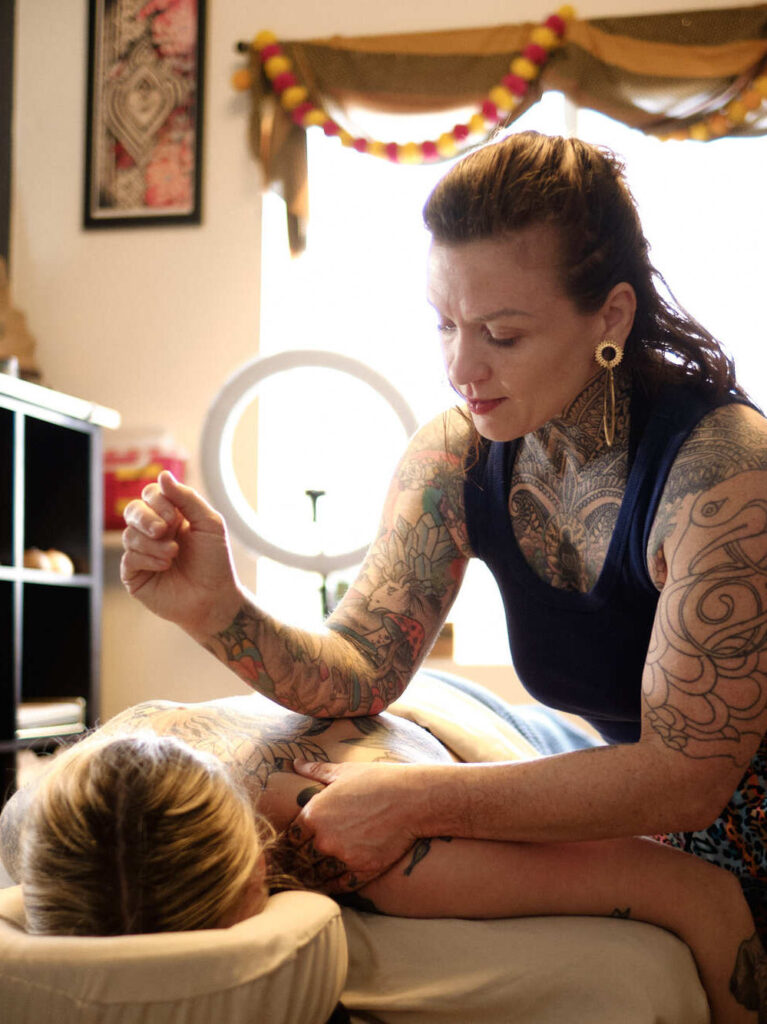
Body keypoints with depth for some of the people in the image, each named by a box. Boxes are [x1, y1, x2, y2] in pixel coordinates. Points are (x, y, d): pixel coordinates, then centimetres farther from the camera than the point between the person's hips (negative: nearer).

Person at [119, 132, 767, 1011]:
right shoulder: (452, 460, -11)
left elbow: (686, 773, -28)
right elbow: (360, 673, -11)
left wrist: (418, 802, -34)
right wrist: (217, 613, -31)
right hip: (648, 834, 4)